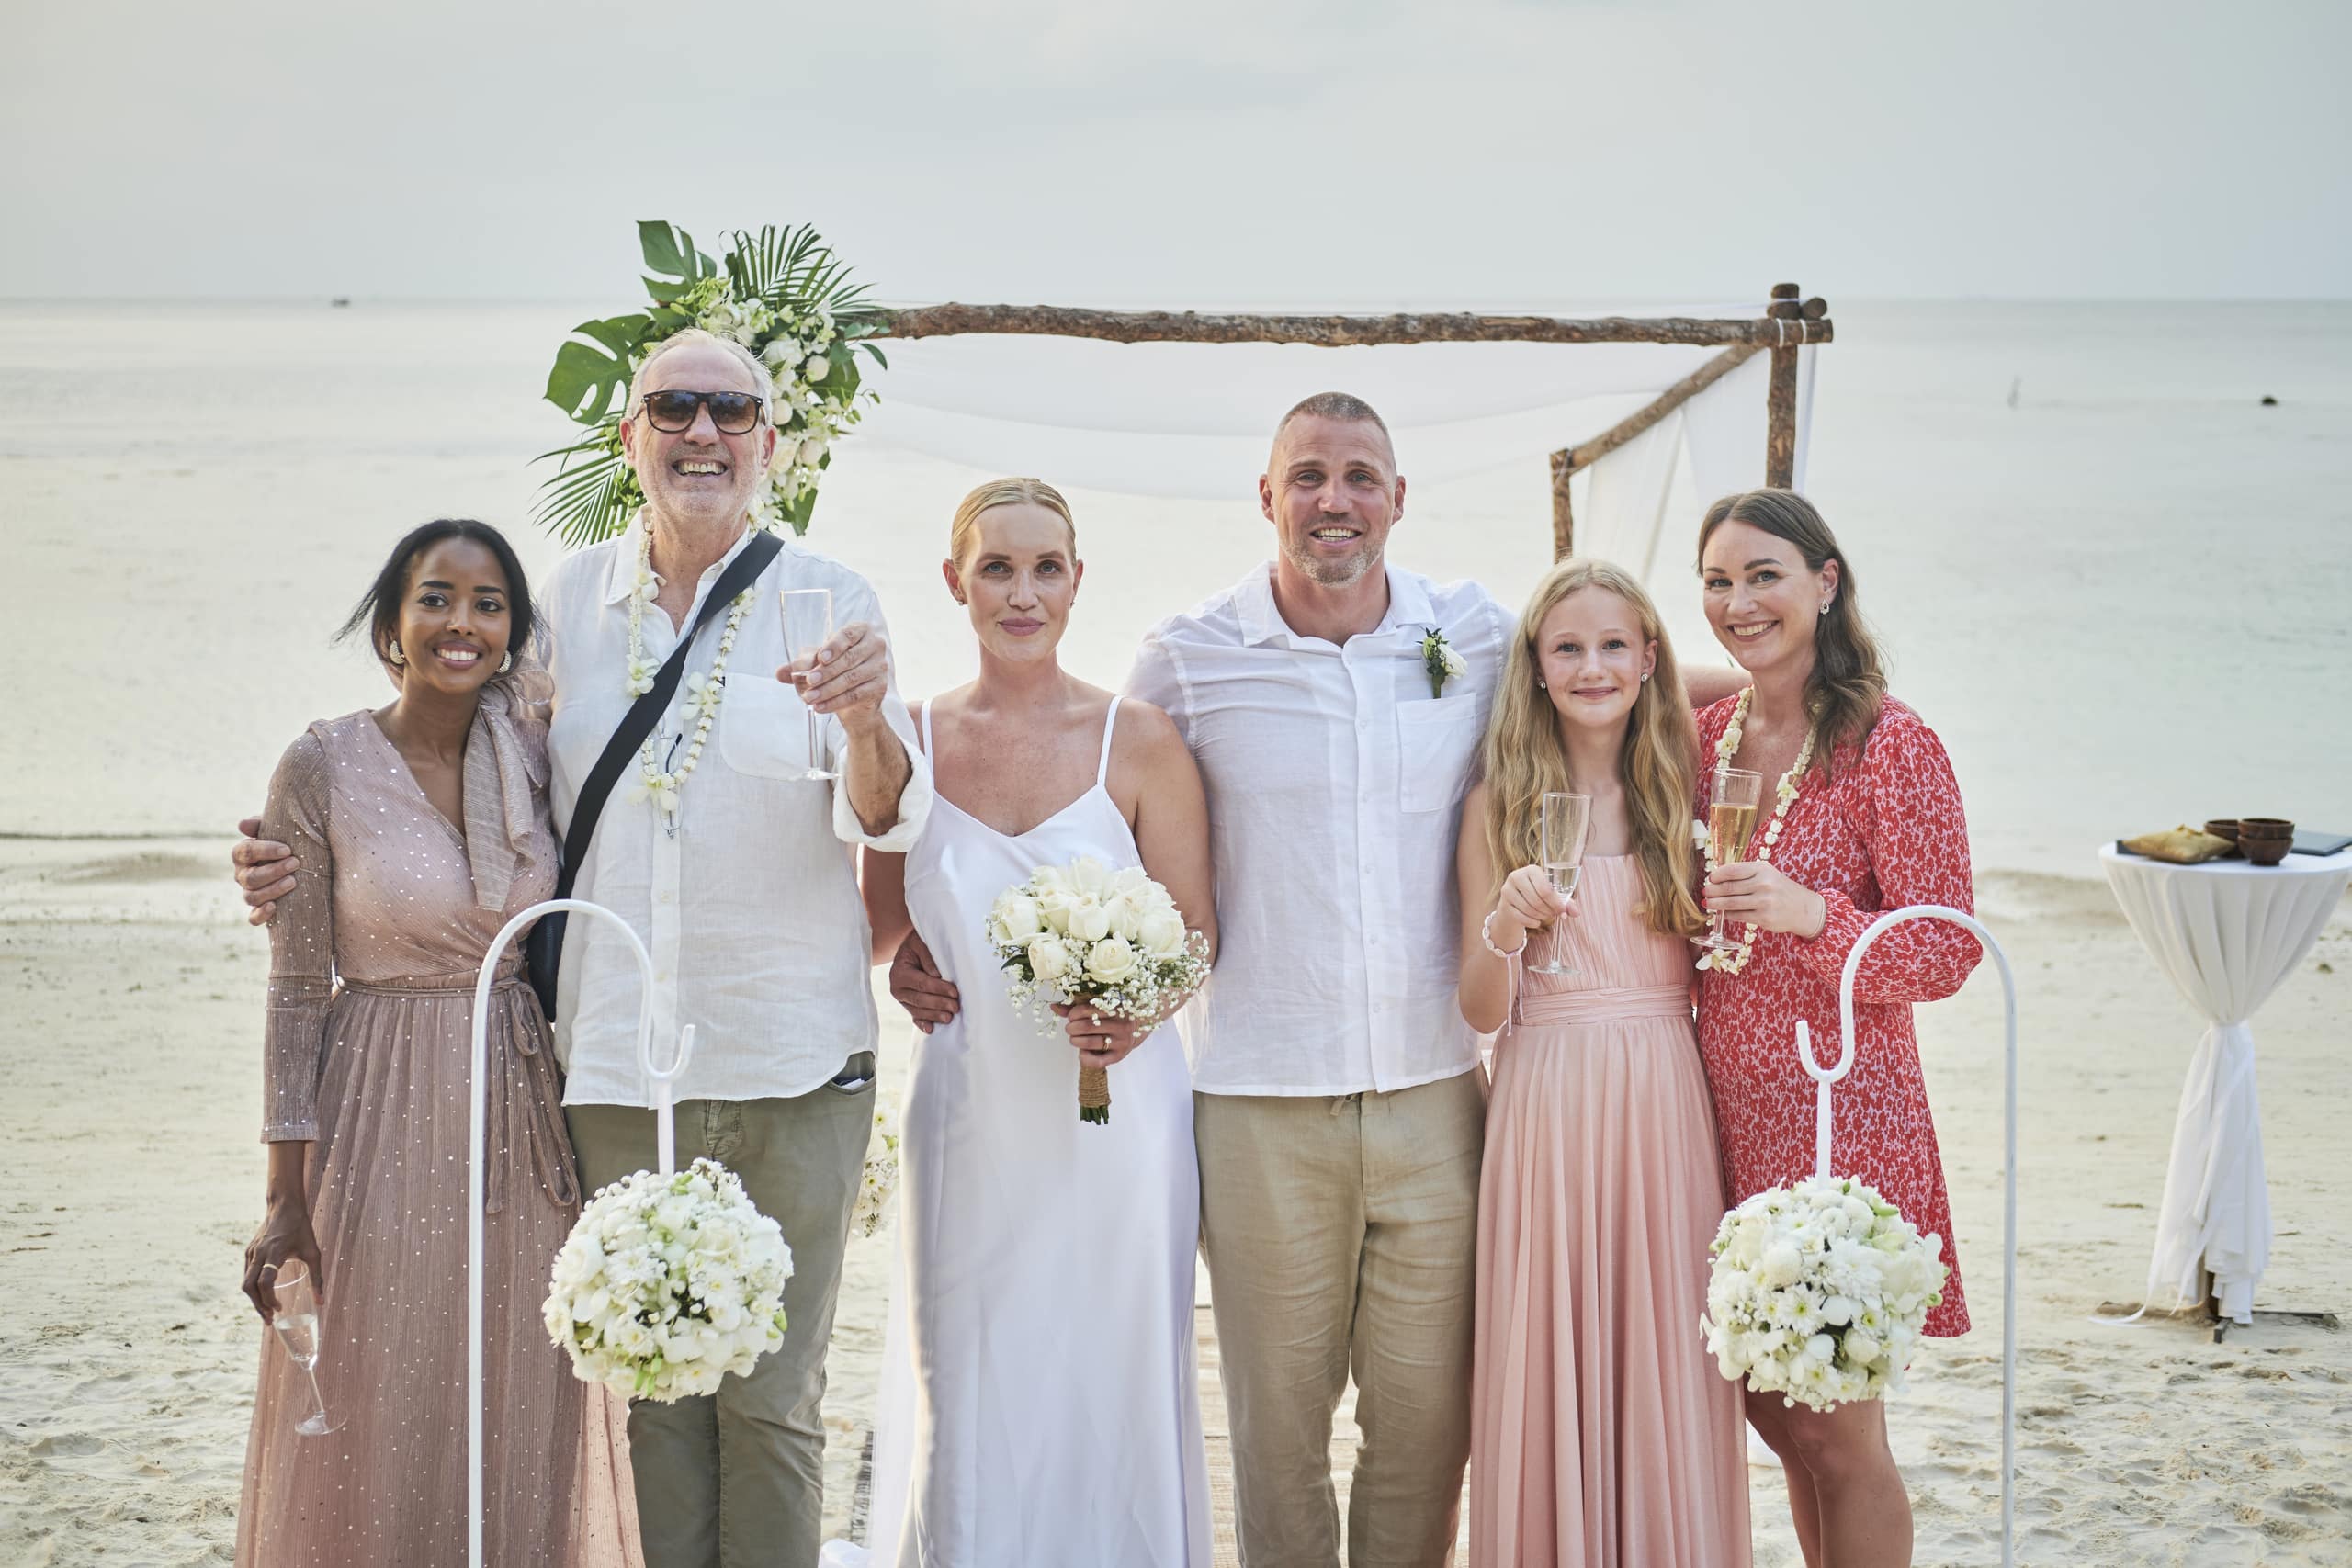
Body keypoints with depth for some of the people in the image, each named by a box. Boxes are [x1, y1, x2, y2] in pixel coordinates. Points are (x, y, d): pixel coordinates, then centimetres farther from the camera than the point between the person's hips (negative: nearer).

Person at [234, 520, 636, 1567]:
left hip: (525, 1118, 3)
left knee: (524, 1429, 10)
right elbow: (295, 989, -6)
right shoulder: (324, 766, -7)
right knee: (380, 1428, 4)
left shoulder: (537, 757, 2)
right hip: (384, 1121, -3)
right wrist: (286, 1198, -8)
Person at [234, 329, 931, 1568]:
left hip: (792, 1074, -2)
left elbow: (888, 819, -10)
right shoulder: (571, 598, 6)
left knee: (772, 1402, 6)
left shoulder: (829, 601, -1)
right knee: (656, 1396, 12)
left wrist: (866, 723, -33)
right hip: (620, 1069, 2)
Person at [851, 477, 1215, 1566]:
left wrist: (1137, 1011, -17)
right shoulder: (911, 740, 4)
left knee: (1109, 1393, 4)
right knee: (966, 1404, 5)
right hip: (969, 1119, 2)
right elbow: (876, 928, 14)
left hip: (1113, 1118, -2)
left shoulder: (1138, 741, -2)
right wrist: (906, 973, -7)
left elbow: (1197, 930, 1)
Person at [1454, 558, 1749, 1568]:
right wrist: (1502, 929, -19)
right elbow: (1481, 1012, -4)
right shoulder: (1499, 806, 1)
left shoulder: (1681, 793, 7)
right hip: (1547, 1107, -2)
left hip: (1666, 1107, 2)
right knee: (1553, 1365, 2)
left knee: (1667, 1374, 5)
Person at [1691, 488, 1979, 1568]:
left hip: (1840, 1113, -6)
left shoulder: (1891, 747, -11)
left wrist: (1809, 914, -25)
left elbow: (1947, 954, -13)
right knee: (1774, 1414, 13)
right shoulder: (1708, 737, 9)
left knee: (1836, 1432, 1)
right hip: (1726, 1114, 6)